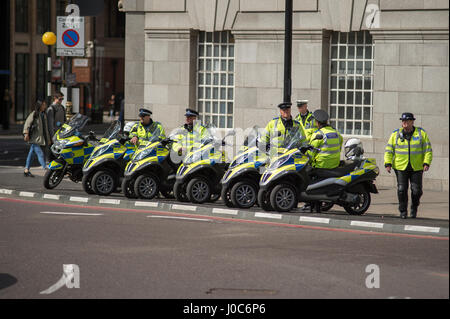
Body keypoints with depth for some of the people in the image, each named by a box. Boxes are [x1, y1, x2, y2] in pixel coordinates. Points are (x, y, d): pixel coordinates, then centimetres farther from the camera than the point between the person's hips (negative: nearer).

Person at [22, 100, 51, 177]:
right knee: (40, 153, -11)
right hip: (34, 138, -7)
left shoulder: (44, 115, 14)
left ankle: (26, 170, 16)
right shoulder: (34, 114, -9)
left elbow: (46, 127, 19)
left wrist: (48, 138, 18)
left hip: (41, 138, 7)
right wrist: (26, 133, -21)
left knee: (31, 153, 11)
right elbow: (27, 123, -13)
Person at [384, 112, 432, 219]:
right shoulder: (396, 134, 5)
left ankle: (414, 207, 25)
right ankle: (403, 211, 6)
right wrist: (388, 164, -7)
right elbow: (389, 151, 6)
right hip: (401, 167, 0)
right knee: (402, 189, -8)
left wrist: (426, 163, -10)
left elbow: (428, 150, 3)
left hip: (417, 167, 0)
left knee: (416, 190, -1)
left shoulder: (421, 133, 3)